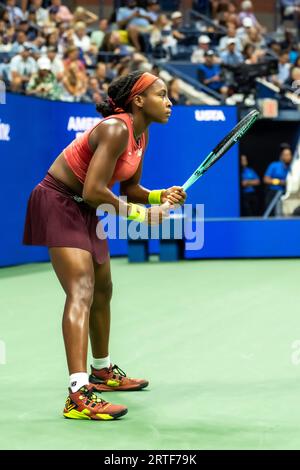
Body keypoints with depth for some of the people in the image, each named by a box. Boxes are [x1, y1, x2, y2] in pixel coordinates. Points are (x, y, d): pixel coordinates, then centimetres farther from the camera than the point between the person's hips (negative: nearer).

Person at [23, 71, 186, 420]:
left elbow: (129, 188, 12)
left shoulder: (141, 134, 4)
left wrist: (161, 196, -6)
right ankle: (78, 394, -31)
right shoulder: (116, 129, -25)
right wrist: (140, 214, -20)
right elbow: (93, 190, -30)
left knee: (103, 290, 20)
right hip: (58, 204, -10)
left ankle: (102, 372, 40)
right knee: (81, 291, -23)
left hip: (84, 209, 10)